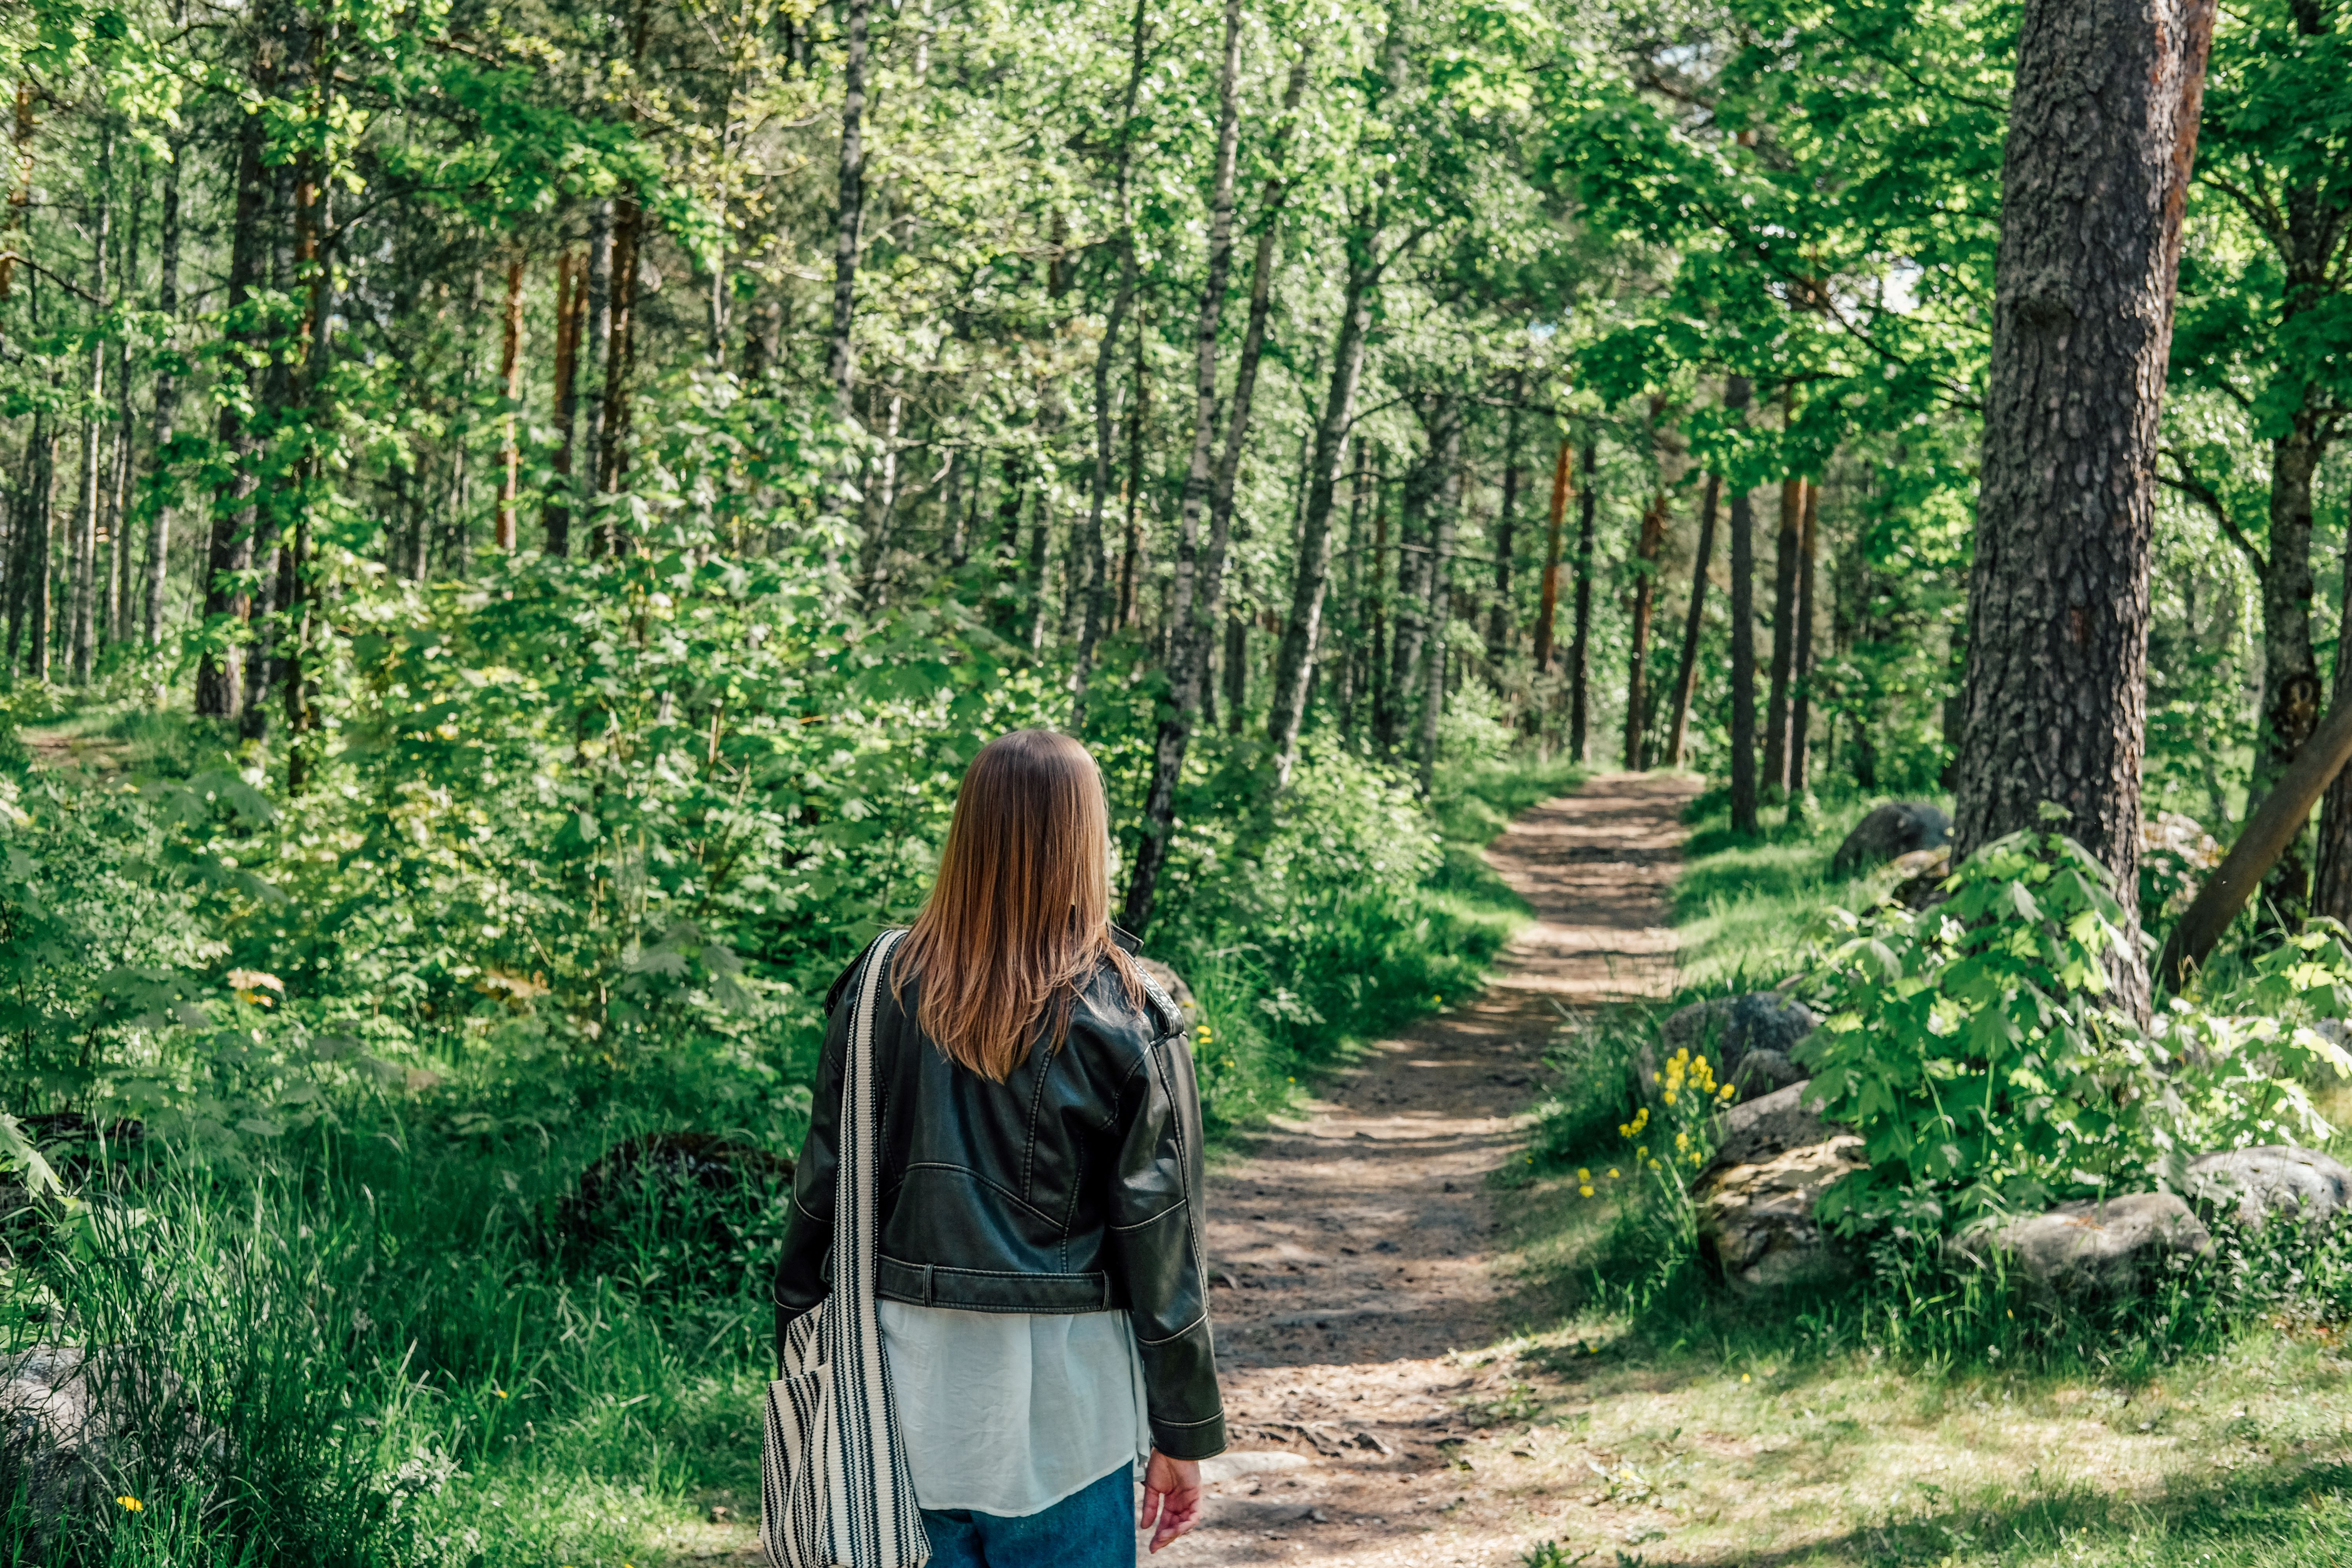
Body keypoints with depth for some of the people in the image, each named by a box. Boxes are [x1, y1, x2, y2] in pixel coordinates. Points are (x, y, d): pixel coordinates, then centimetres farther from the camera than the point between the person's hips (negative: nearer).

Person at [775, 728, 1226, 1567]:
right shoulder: (1125, 1019, -9)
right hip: (1060, 1403, -2)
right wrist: (1182, 1432, 3)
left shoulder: (883, 992, -2)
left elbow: (822, 1192, 2)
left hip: (903, 1389, 3)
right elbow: (1160, 1238, -5)